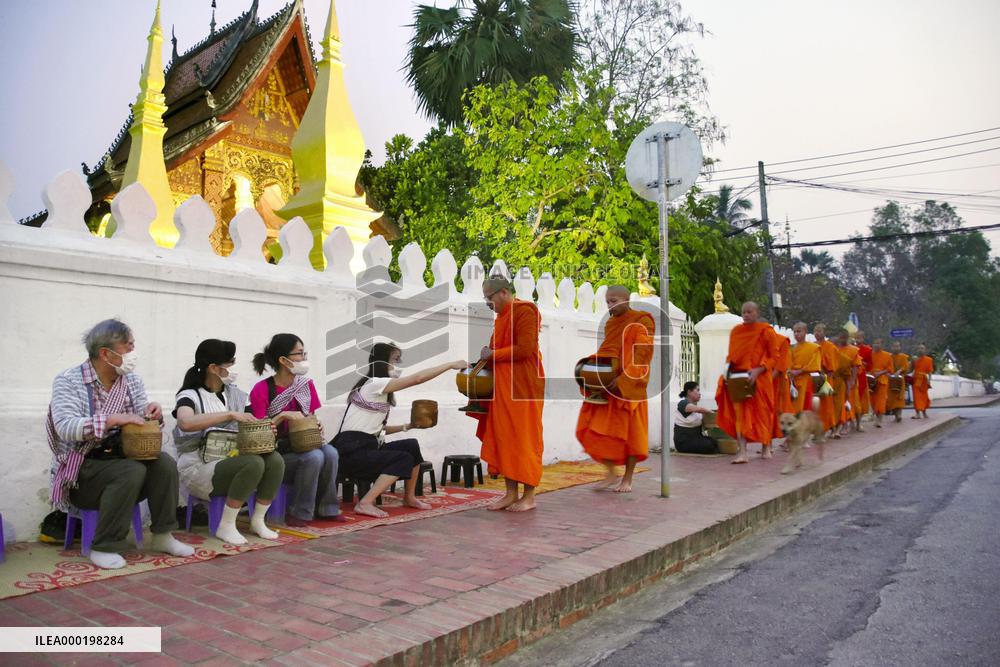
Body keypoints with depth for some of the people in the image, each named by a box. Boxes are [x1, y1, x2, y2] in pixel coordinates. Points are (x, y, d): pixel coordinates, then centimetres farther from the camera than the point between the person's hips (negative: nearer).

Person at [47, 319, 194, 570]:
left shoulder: (132, 380, 7)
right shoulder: (68, 381, -9)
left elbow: (141, 424, 8)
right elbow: (65, 428, -23)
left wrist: (153, 413, -16)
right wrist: (113, 419, -34)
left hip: (120, 458, 5)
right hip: (82, 467, -5)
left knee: (165, 463, -23)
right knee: (133, 471, -32)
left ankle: (162, 536, -9)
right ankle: (103, 548, -20)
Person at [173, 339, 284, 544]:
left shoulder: (236, 394, 12)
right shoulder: (190, 396, -6)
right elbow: (186, 423, -29)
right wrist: (230, 414, -32)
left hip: (232, 461, 6)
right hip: (200, 468, -6)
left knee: (275, 460, -21)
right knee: (253, 463, -31)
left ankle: (258, 520, -4)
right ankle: (226, 526, -16)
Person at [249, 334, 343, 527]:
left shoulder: (306, 385, 4)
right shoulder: (261, 390, -12)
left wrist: (316, 425, -7)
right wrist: (283, 416, -23)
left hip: (302, 446, 5)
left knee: (330, 452, -25)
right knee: (314, 457, -31)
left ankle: (326, 509, -11)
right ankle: (299, 514, -15)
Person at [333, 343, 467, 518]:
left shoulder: (382, 392, 14)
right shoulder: (374, 384, -15)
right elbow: (418, 378, -21)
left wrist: (407, 426, 5)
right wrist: (451, 364, -16)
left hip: (369, 446, 9)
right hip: (352, 450, -9)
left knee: (412, 445, 2)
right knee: (405, 459, -15)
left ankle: (409, 497, 14)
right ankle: (365, 503, -17)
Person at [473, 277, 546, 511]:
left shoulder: (524, 311, -10)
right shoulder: (502, 316, 17)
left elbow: (525, 348, -20)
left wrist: (493, 354, -12)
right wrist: (488, 356, 4)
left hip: (522, 386, -9)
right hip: (503, 387, 9)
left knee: (523, 439, -2)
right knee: (504, 438, 7)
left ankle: (529, 496, 7)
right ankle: (511, 494, 14)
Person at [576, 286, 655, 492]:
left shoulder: (642, 321, -4)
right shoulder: (610, 324, 16)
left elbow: (642, 355, -13)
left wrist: (623, 379, -23)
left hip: (629, 387, -6)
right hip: (606, 386, 6)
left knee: (630, 431, 2)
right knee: (594, 429, -2)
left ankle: (627, 479, 15)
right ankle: (611, 473, 12)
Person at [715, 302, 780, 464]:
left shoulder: (766, 331, -3)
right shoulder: (735, 331, 9)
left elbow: (774, 357, -4)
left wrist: (758, 370, -18)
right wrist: (728, 367, -1)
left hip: (759, 379, -3)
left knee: (761, 413, 9)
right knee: (739, 414, -7)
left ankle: (766, 448, 29)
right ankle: (742, 452, -10)